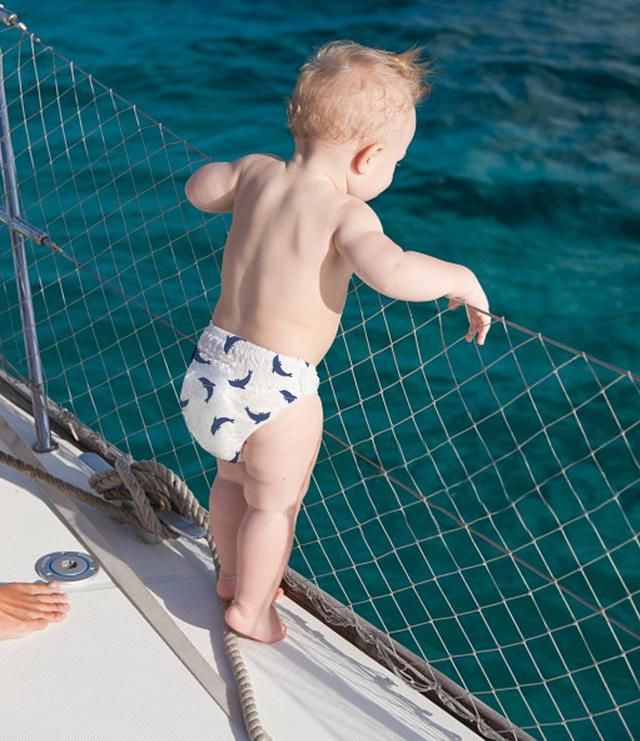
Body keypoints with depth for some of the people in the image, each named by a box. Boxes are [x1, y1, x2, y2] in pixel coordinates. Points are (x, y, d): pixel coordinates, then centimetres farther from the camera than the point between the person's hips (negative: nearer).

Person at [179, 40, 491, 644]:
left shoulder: (257, 171, -1)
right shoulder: (345, 213, -21)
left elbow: (198, 188, 17)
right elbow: (391, 272, -38)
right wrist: (460, 278, -22)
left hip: (215, 360, 7)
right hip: (276, 388, -7)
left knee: (232, 479, 29)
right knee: (275, 503, 16)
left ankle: (230, 576, 49)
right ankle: (250, 609, 32)